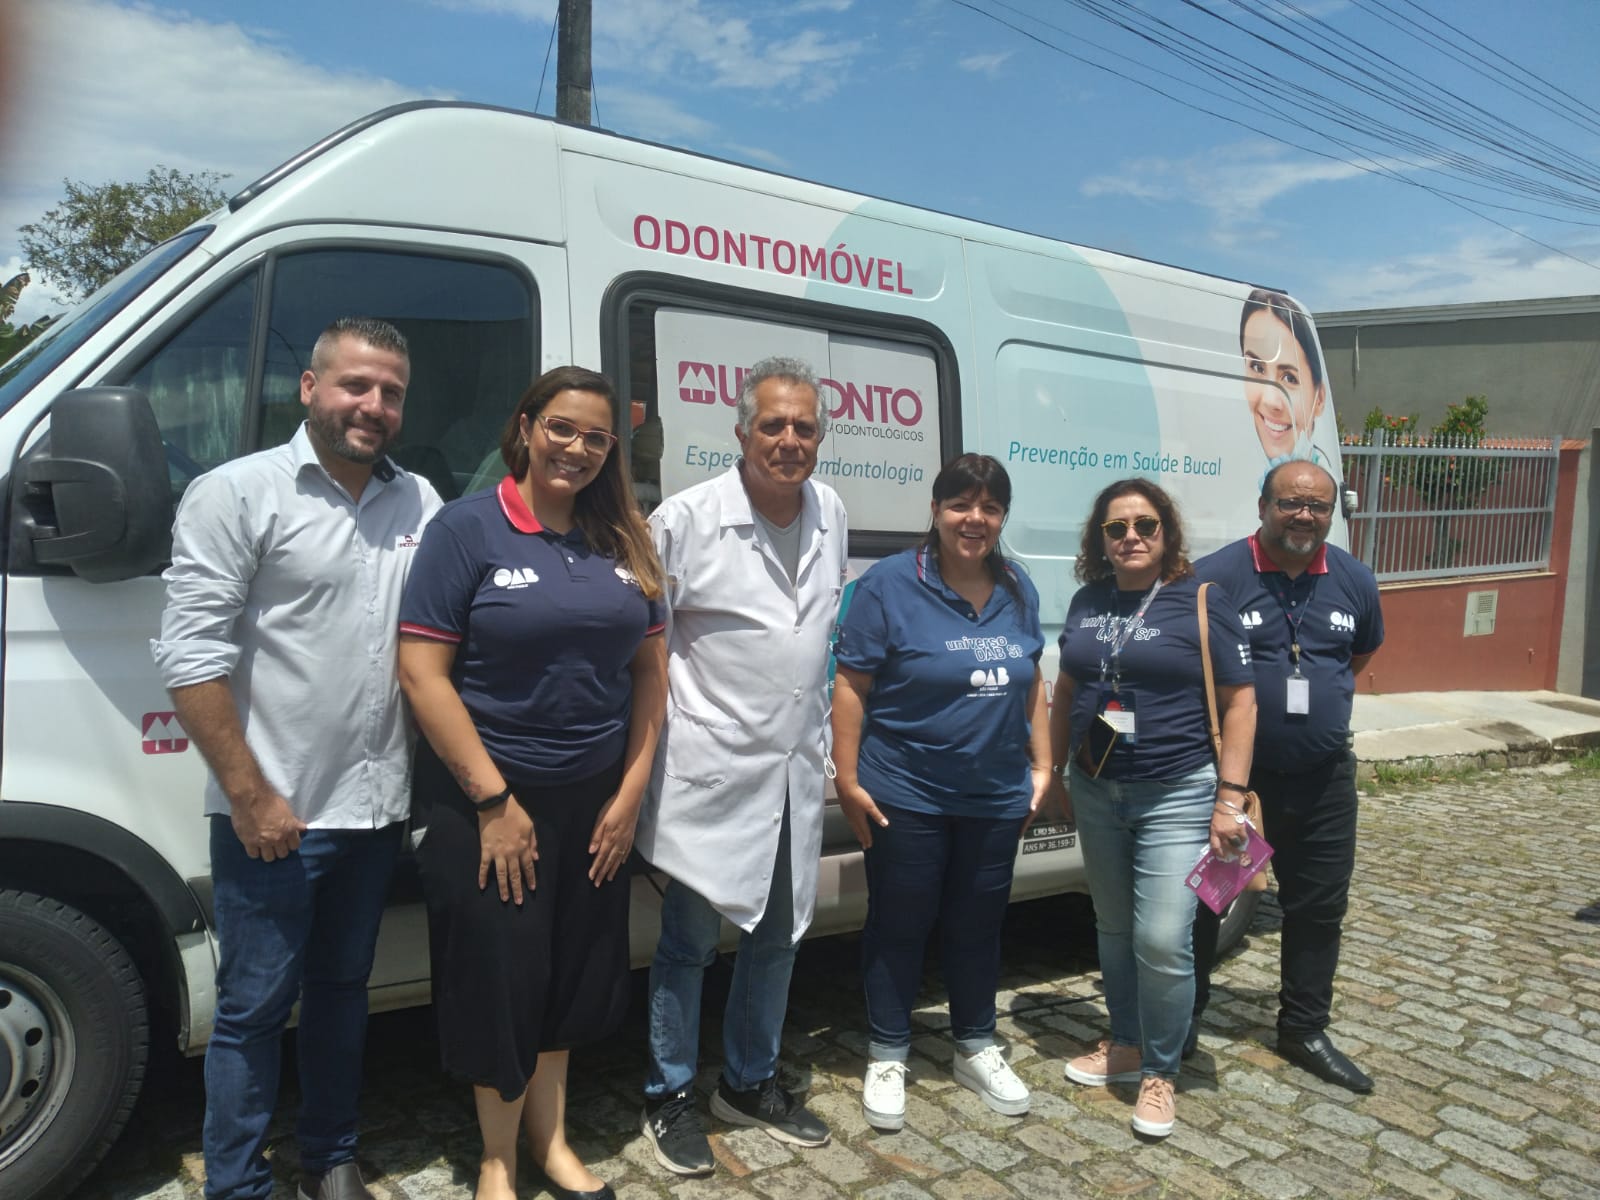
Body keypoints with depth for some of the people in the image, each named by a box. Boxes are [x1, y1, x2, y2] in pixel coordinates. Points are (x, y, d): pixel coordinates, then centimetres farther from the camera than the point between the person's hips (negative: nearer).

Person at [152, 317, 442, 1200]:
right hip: (273, 818, -5)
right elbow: (191, 655, -13)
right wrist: (251, 795, -15)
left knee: (342, 990, 20)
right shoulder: (237, 493, -9)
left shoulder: (419, 504, 6)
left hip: (374, 808, 5)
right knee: (254, 1007, 8)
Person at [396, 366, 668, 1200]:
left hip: (596, 798, 5)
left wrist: (631, 789, 1)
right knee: (500, 978, 9)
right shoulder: (467, 527, -8)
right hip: (489, 799, -4)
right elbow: (422, 673, -13)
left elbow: (651, 667, 8)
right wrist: (494, 800, -15)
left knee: (573, 973, 16)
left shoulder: (623, 541, 5)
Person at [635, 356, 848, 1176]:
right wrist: (648, 754, -9)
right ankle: (668, 1098, 27)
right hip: (712, 770, -6)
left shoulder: (830, 514, 5)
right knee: (690, 940, 7)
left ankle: (750, 1083, 37)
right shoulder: (686, 519, -13)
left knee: (778, 934, 17)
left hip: (795, 770, 6)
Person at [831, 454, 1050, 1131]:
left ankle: (975, 1049, 35)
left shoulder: (1017, 589, 5)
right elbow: (851, 686, -12)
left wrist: (1041, 764, 11)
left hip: (998, 797, 5)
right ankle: (887, 1057, 27)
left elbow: (1031, 682, 14)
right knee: (898, 925, 9)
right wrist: (848, 780, -14)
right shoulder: (890, 585, -11)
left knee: (979, 925, 17)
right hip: (906, 795, -4)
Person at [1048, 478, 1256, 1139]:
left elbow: (1239, 701, -7)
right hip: (1096, 792, 5)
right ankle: (1125, 1047, 34)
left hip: (1176, 797, -5)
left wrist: (1228, 800, -11)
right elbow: (1066, 691, 15)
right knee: (1114, 929, 16)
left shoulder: (1201, 604, -7)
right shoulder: (1087, 602, 7)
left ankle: (1160, 1073, 14)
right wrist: (1053, 771, 14)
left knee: (1162, 942, -7)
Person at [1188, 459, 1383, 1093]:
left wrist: (1323, 698, 11)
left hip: (1323, 778, 4)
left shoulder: (1354, 580, 2)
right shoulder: (1215, 576, -14)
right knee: (1204, 899, 8)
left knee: (1319, 907, 13)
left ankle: (1304, 1030, 31)